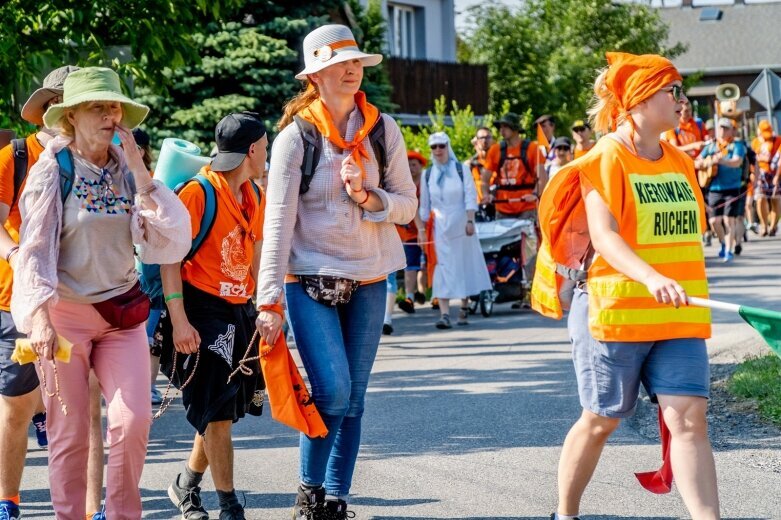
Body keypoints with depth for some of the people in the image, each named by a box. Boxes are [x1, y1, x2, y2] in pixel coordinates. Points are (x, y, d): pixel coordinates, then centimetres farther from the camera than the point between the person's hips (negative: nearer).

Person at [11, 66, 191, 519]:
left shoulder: (127, 170, 5)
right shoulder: (52, 170, -5)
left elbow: (171, 242, -4)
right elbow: (34, 248, -11)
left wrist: (141, 174, -12)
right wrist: (39, 317, -25)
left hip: (121, 312, 3)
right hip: (65, 311, -3)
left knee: (134, 421, -9)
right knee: (70, 433, -1)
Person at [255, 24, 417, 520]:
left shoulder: (383, 129, 4)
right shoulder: (296, 135, -5)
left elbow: (408, 205, 6)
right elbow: (278, 220, -8)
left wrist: (367, 196, -15)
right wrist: (269, 299, -14)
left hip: (370, 281, 3)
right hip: (310, 279, -3)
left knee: (353, 400, 5)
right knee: (332, 392, -15)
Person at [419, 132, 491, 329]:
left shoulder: (461, 169, 1)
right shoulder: (428, 174, 7)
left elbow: (471, 196, -2)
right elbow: (424, 204, 10)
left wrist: (470, 221, -11)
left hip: (461, 224, -1)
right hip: (439, 227, 1)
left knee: (465, 265, 6)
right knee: (443, 267, -8)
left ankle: (464, 306, 22)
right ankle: (444, 314, -15)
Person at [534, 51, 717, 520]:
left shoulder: (680, 162, 13)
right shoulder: (606, 159, -9)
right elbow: (603, 236, -22)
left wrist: (686, 292, 19)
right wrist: (652, 278, -38)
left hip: (677, 316, 5)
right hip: (614, 312, -5)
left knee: (689, 418, -8)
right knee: (601, 421, 7)